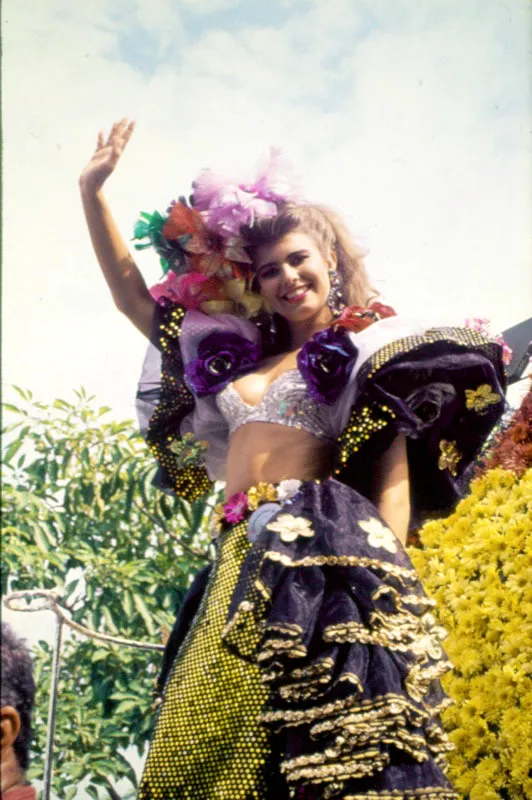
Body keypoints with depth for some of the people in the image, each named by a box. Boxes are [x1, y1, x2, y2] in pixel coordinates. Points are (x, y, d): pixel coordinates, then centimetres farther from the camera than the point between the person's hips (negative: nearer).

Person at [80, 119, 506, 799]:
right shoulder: (238, 356, 26)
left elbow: (394, 482, 0)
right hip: (241, 561, 6)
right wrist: (91, 191, 30)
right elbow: (134, 298, 32)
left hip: (326, 549, -5)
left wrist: (387, 583, -15)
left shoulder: (369, 351, 10)